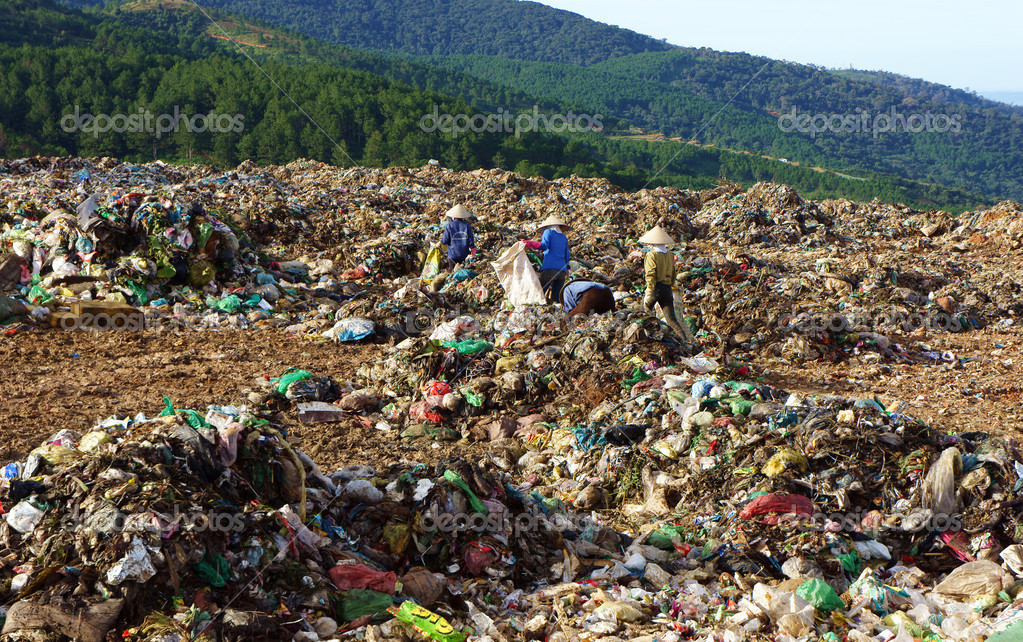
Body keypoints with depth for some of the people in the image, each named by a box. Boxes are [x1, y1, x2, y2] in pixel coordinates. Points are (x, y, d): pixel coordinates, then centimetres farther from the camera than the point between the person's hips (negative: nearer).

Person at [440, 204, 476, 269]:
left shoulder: (449, 226, -8)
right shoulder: (467, 226, -3)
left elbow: (444, 241, -7)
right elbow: (471, 242, -1)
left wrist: (442, 237, 17)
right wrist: (474, 256, 10)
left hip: (452, 255, -2)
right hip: (464, 255, 2)